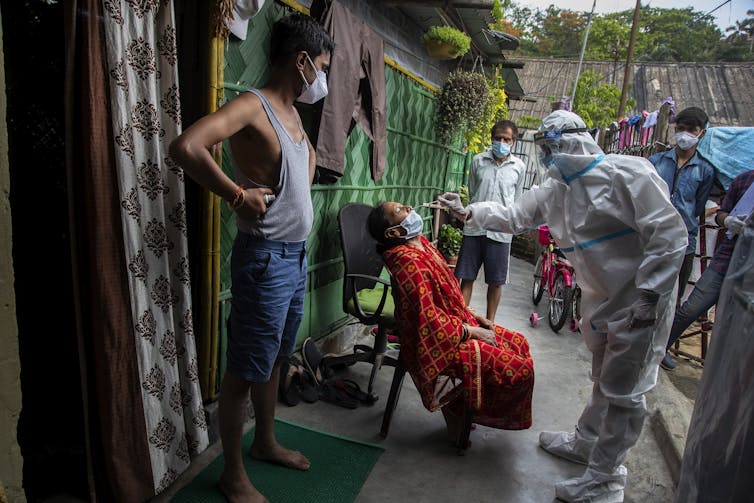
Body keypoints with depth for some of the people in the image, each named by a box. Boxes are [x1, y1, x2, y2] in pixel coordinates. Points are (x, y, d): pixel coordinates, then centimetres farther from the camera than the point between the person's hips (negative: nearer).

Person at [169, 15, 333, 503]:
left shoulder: (291, 110, 12)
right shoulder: (252, 105, -16)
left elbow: (309, 151, 34)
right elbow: (186, 146, -32)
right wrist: (240, 195, -23)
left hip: (297, 254, 9)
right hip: (266, 258, -9)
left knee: (275, 358, 22)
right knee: (246, 370, 5)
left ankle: (266, 442, 42)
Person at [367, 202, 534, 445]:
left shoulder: (421, 243, 5)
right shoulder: (408, 261, -24)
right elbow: (429, 319, -24)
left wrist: (472, 316, 7)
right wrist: (472, 332, -14)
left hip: (457, 324, 10)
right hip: (438, 343, -10)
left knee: (518, 343, 12)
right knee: (519, 369, -13)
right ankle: (455, 404, 6)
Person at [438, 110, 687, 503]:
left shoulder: (627, 172, -19)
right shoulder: (554, 190, 5)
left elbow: (669, 233, -21)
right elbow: (513, 217, 14)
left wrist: (648, 297, -23)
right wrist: (468, 212, 4)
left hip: (641, 301, -7)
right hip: (600, 300, 7)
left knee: (623, 390, 3)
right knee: (604, 379, 23)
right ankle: (586, 442, 40)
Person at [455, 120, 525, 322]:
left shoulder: (519, 167, 4)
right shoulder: (478, 160, 4)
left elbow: (516, 201, 13)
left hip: (500, 231, 0)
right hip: (474, 227, 0)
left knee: (496, 281, 7)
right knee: (466, 277, 3)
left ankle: (489, 322, 22)